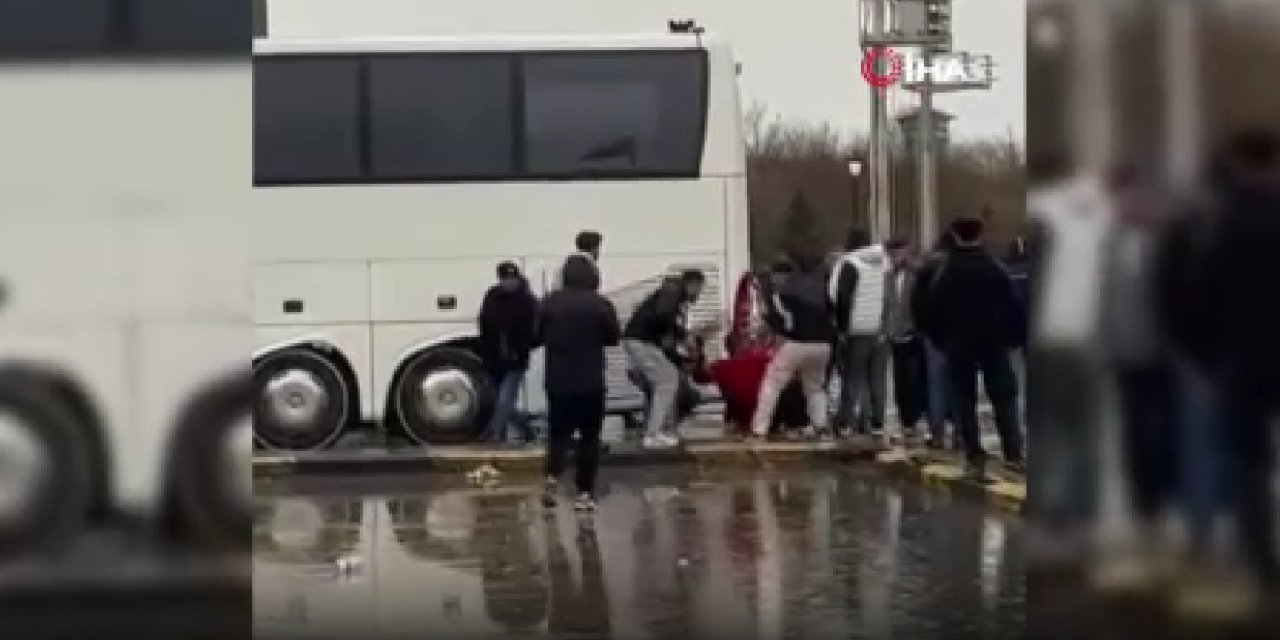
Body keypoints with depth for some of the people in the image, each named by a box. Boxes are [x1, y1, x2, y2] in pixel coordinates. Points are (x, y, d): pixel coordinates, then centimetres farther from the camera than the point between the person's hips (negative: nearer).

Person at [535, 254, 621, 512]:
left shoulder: (550, 302, -3)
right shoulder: (601, 304, -9)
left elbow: (538, 336, 4)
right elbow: (613, 337, 2)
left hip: (557, 380, 2)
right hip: (591, 382, -2)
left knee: (558, 433, 13)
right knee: (589, 437, 8)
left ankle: (552, 477, -11)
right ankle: (585, 493, 5)